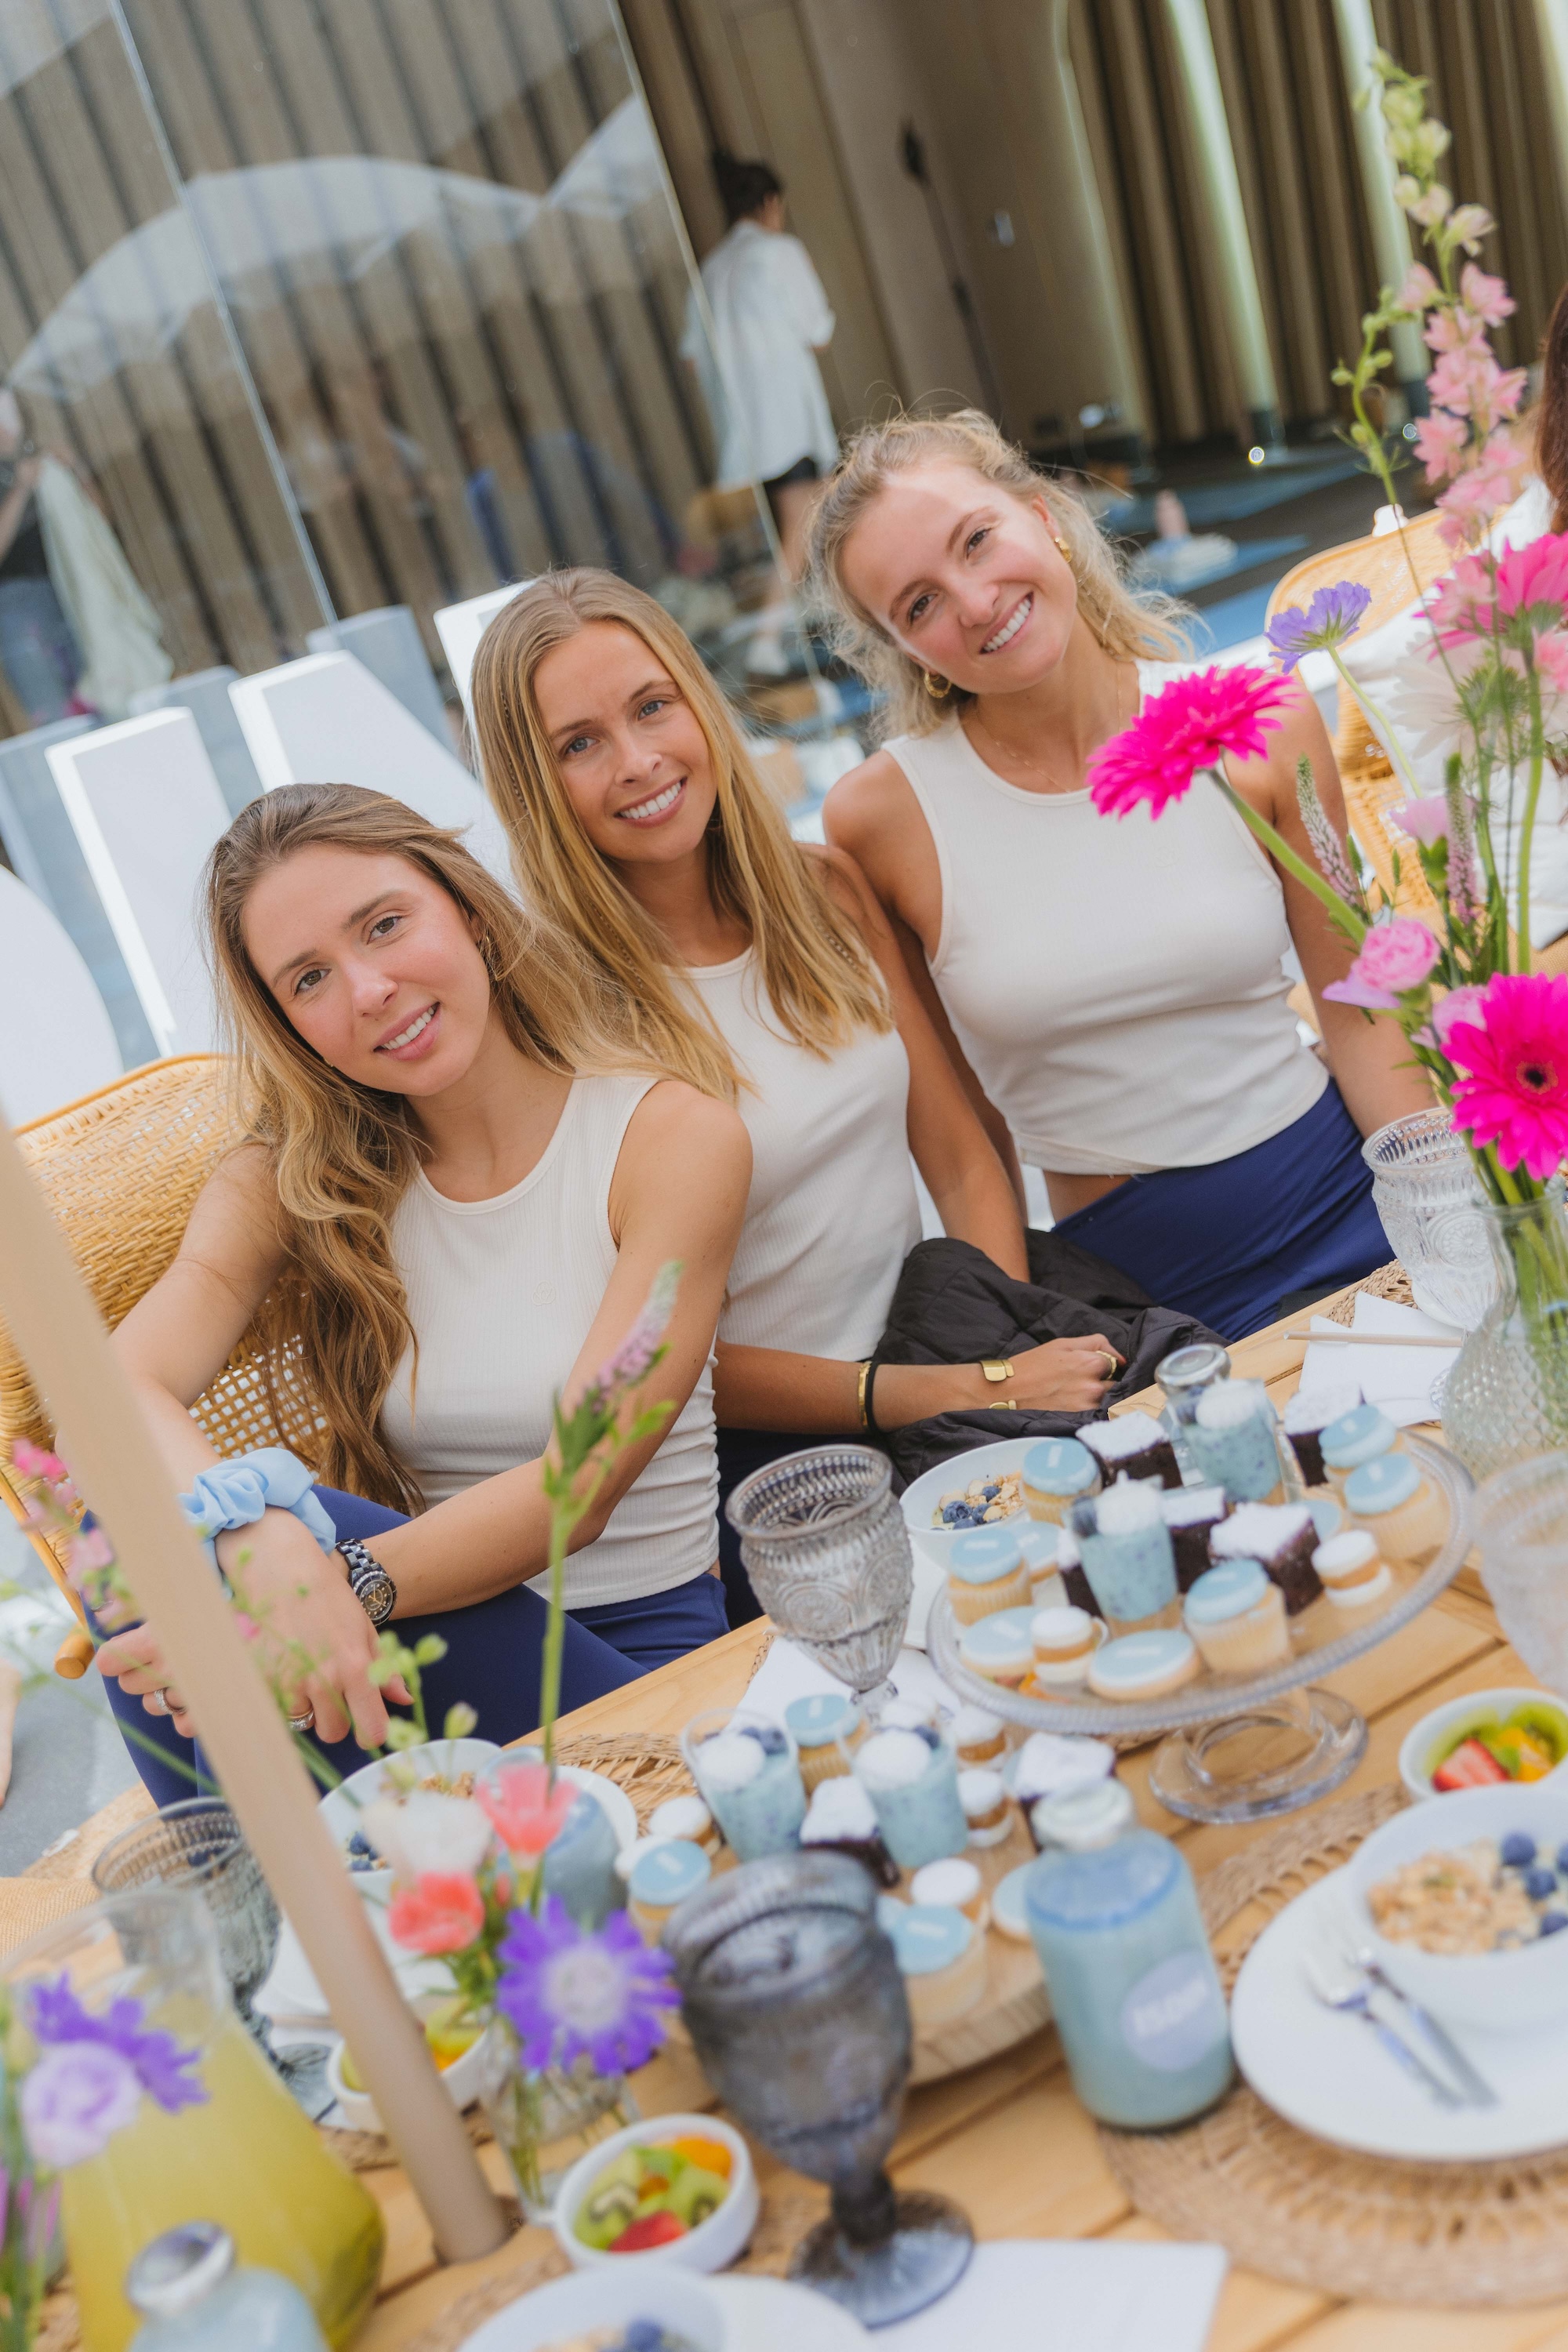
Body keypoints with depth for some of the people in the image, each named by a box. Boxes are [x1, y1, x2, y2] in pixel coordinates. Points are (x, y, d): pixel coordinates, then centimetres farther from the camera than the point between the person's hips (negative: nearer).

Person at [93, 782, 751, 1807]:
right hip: (418, 1643, 3)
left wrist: (346, 1588, -33)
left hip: (639, 1639, -3)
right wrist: (265, 1548, -38)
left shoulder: (675, 1138, -8)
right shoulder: (289, 1181, 2)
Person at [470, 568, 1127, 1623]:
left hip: (941, 1361, 6)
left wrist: (1012, 1362, -9)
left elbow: (963, 1161, 8)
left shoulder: (825, 890, 4)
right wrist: (959, 1392, -17)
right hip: (769, 1461, -5)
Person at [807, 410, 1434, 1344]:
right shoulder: (885, 814, -9)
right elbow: (958, 1112, 2)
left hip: (1351, 1207, 2)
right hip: (1140, 1282, -1)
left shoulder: (1258, 726, -3)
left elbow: (1357, 1012, 3)